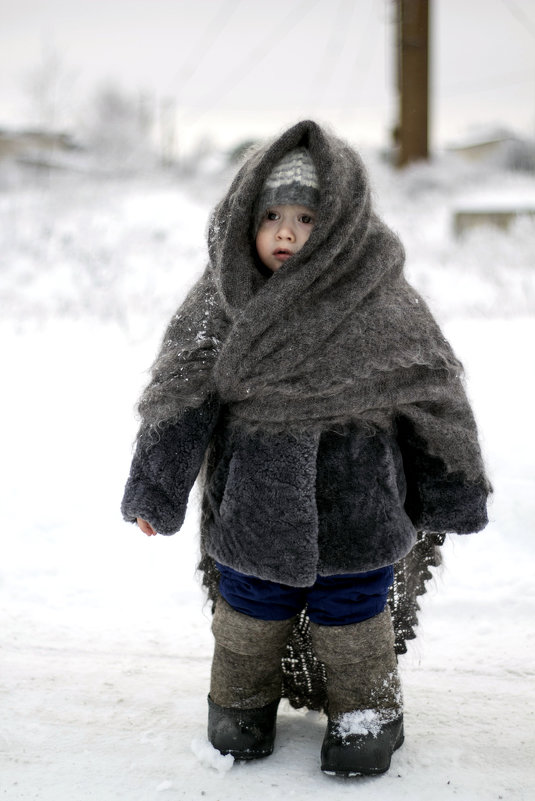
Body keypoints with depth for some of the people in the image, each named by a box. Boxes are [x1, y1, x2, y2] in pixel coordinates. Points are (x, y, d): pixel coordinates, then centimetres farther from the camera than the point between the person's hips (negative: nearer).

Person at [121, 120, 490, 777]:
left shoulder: (382, 304, -9)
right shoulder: (223, 299, -5)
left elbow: (432, 398, -1)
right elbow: (180, 394, -3)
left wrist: (447, 497, 3)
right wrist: (154, 488, -4)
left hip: (355, 500, -1)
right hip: (254, 498, 2)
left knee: (351, 606, 11)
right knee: (249, 605, 16)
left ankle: (365, 709, 34)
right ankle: (243, 699, 40)